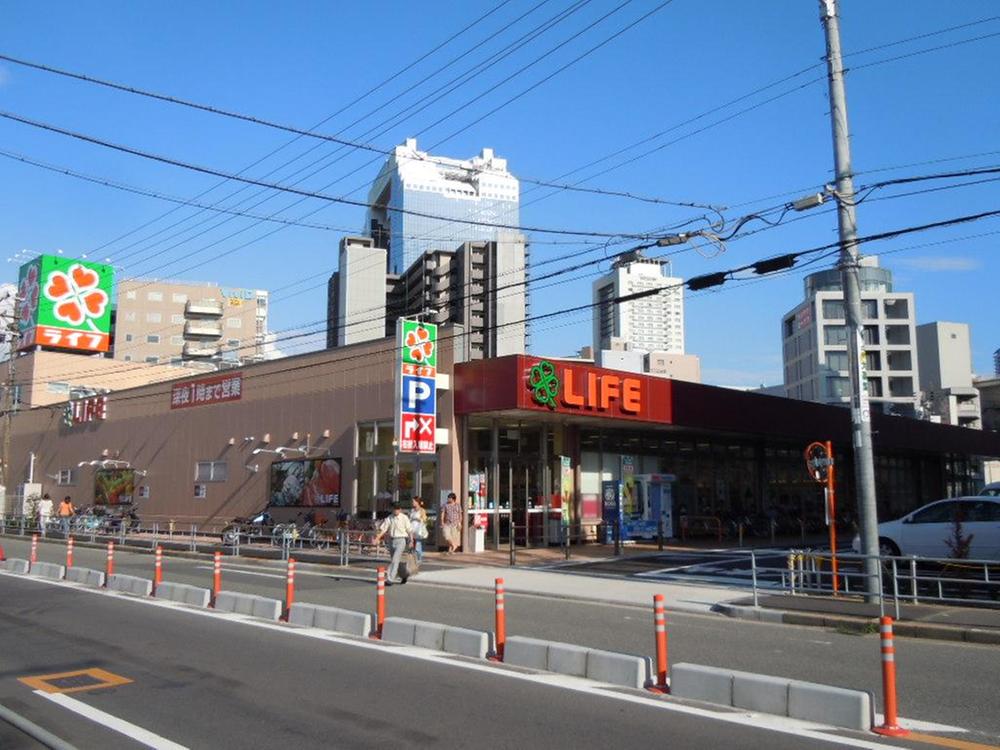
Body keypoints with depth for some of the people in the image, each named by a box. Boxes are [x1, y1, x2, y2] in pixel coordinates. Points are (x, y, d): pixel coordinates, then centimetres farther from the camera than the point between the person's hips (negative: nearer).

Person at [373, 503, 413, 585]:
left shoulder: (404, 518, -4)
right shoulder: (389, 518, 5)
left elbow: (409, 530, -2)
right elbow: (383, 529, 4)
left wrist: (411, 541, -5)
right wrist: (377, 538, -7)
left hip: (401, 541, -5)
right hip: (392, 540, 5)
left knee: (395, 560, -14)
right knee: (395, 560, 15)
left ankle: (390, 580, -15)